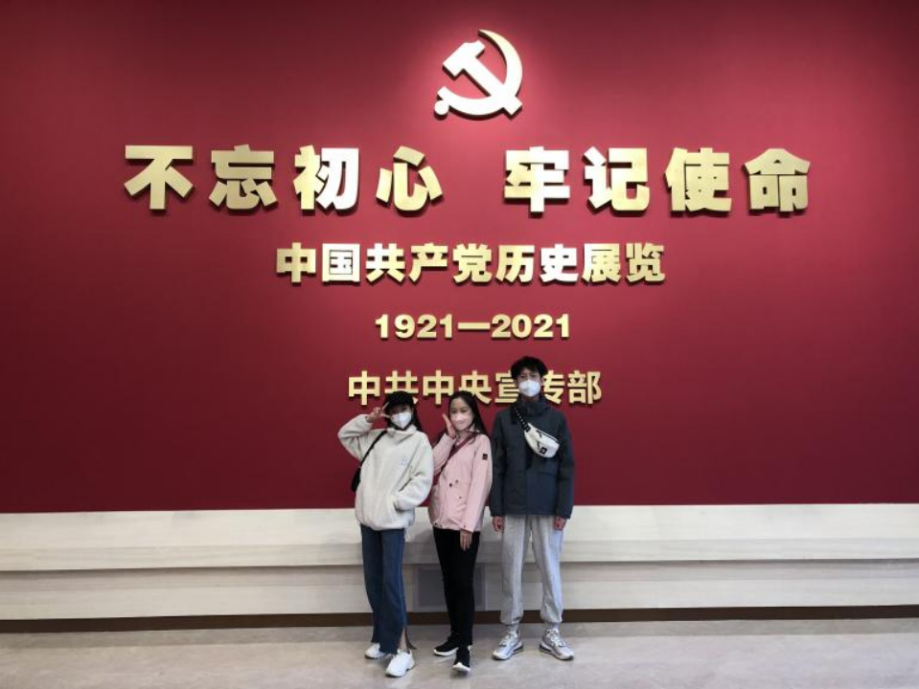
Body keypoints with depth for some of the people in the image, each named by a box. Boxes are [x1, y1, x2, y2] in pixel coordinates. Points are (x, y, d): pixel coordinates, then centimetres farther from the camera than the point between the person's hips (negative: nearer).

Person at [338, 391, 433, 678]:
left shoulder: (419, 441, -3)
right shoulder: (376, 437, 13)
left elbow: (422, 481, -9)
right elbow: (345, 435, 22)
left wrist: (394, 502, -15)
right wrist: (367, 420, 8)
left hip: (394, 521, -6)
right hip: (368, 517, 6)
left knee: (391, 581, -10)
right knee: (373, 581, 11)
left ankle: (402, 648, -3)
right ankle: (383, 638, 25)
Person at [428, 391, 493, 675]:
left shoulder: (481, 441, -4)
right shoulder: (445, 439, 14)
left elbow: (480, 483, -12)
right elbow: (431, 469, -3)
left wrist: (469, 524, -17)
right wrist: (448, 437, -7)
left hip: (465, 523, -6)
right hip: (441, 520, 6)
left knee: (463, 582, -8)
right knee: (449, 580, 12)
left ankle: (464, 646, -4)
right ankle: (455, 635, 22)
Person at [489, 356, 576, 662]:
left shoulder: (556, 418, 2)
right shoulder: (503, 418, 3)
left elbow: (567, 466, 0)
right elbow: (496, 466, 3)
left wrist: (564, 509, -6)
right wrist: (496, 509, -2)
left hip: (548, 507, -1)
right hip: (513, 507, 1)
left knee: (550, 568, 6)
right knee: (511, 569, 6)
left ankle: (552, 633, 20)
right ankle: (511, 633, 19)